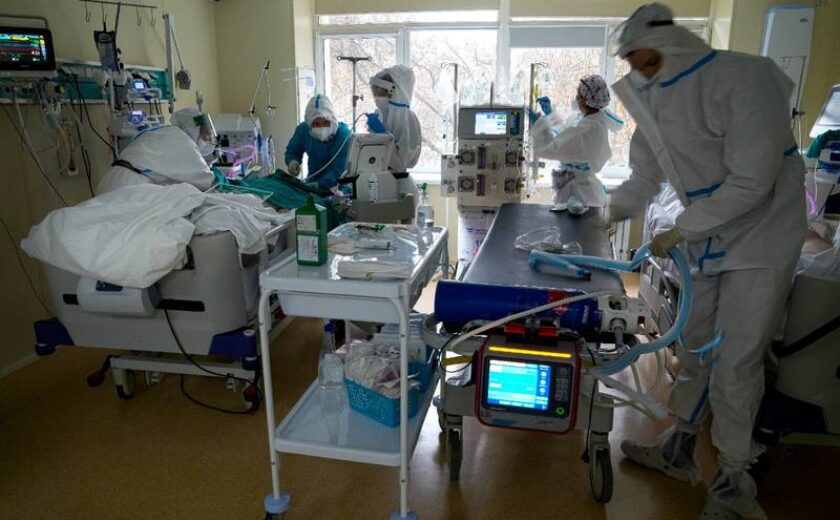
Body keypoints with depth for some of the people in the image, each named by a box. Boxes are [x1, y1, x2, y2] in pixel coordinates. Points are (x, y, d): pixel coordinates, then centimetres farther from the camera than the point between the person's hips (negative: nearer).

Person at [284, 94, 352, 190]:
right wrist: (292, 162, -16)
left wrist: (315, 186, -39)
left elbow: (337, 171, -26)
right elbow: (291, 152, 7)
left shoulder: (344, 135, -24)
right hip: (313, 181, 3)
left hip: (337, 187, -3)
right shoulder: (303, 130, -10)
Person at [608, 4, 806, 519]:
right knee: (695, 348, 14)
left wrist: (679, 232, -20)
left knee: (735, 362, -3)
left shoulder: (743, 78, -22)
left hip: (761, 240, -7)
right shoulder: (659, 100, 1)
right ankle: (681, 448, 31)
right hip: (709, 242, 7)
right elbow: (646, 177, 9)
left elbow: (751, 182, -25)